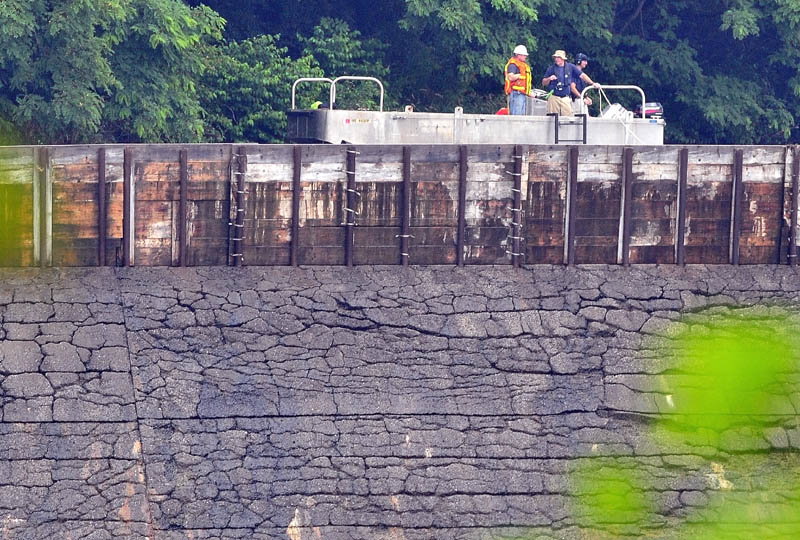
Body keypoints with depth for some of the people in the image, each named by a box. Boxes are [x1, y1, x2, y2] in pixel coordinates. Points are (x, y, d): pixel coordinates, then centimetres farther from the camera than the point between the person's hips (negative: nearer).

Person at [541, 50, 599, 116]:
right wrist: (549, 79, -12)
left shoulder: (570, 67, 6)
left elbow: (582, 75, 7)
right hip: (554, 98, 0)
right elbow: (544, 83, 9)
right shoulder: (551, 69, 5)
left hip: (566, 98, 0)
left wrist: (592, 83, 0)